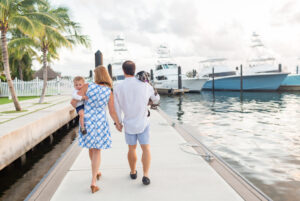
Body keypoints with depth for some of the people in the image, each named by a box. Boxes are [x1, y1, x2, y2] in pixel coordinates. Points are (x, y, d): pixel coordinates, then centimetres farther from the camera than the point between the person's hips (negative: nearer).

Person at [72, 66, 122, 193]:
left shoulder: (87, 86, -10)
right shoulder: (109, 92, -7)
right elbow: (112, 112, -4)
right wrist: (117, 123, 12)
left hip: (87, 121, 1)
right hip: (100, 122, -1)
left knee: (91, 147, 22)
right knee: (97, 150, 8)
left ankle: (96, 172, 41)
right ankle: (93, 182, -2)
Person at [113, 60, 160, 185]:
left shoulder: (118, 88, -8)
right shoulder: (145, 85, -8)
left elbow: (117, 109, -1)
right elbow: (156, 99, 10)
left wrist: (118, 123, 14)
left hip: (129, 123, 1)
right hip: (143, 123, -1)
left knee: (132, 148, 19)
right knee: (146, 149, 6)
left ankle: (133, 172, 35)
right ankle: (145, 176, -6)